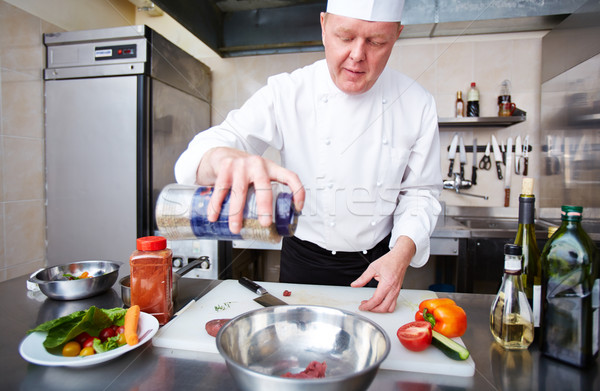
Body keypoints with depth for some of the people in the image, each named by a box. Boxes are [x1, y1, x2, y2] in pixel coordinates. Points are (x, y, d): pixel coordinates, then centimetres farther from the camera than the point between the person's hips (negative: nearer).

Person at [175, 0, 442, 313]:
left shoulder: (417, 104, -9)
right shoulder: (286, 93, -15)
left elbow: (421, 191, -4)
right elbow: (229, 135, -24)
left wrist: (401, 254, -20)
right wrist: (224, 157, -49)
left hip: (376, 263, 2)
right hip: (304, 261, -1)